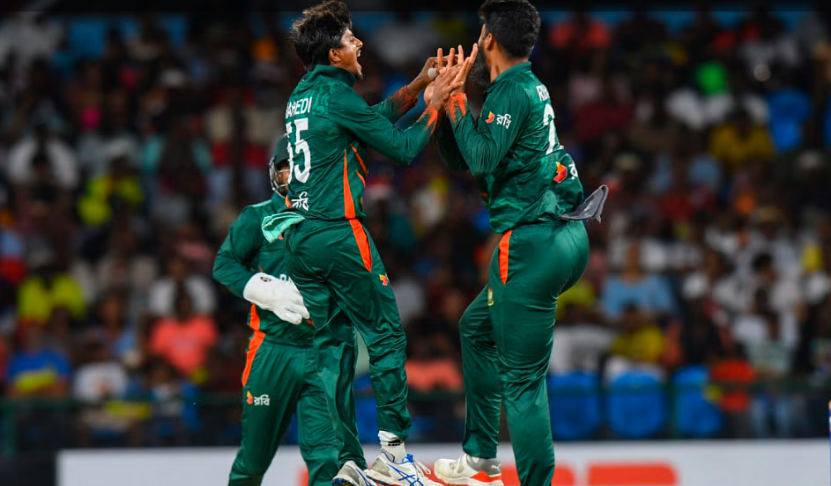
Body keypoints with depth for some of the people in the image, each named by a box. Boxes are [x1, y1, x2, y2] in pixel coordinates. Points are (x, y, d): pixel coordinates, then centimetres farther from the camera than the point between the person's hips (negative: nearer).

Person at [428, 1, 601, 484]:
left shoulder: (512, 91, -10)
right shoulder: (530, 88, 18)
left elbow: (482, 158, -23)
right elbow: (460, 160, 23)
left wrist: (455, 102, -10)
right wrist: (444, 100, 13)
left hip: (532, 240, -10)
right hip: (563, 234, 10)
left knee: (522, 378, -10)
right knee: (478, 327, 26)